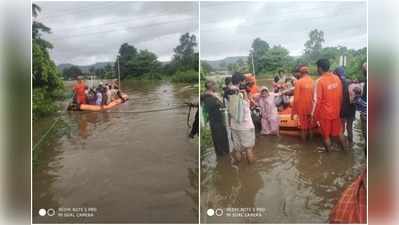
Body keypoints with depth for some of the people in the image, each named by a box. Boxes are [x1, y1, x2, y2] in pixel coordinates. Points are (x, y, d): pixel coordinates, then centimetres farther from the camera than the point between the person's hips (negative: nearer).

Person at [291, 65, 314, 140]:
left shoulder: (298, 82, -14)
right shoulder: (312, 81, -1)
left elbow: (296, 99, -14)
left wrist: (293, 112, -7)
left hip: (302, 108, -4)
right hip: (311, 108, 4)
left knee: (303, 127, 9)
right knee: (310, 127, 17)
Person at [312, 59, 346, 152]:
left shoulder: (320, 81, -19)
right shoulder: (337, 78, -2)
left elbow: (317, 100, -18)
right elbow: (341, 95, 5)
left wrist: (314, 114, -9)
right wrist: (338, 108, 18)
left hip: (324, 112, -5)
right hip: (336, 111, 5)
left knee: (326, 135, 10)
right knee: (339, 131, 21)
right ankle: (344, 149, 33)